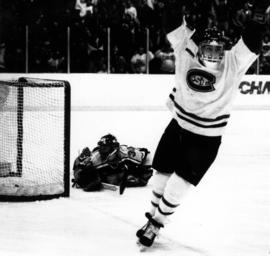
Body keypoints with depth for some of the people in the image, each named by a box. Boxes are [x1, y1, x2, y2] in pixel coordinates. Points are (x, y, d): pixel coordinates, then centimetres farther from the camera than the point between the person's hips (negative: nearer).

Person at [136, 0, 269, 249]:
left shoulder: (232, 64, -16)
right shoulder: (186, 54, -11)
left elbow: (250, 42, -27)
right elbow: (179, 30, -13)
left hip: (206, 139, -2)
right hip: (178, 126, 3)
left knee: (178, 186, -4)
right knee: (161, 175, 12)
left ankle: (155, 224, 16)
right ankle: (153, 214, 36)